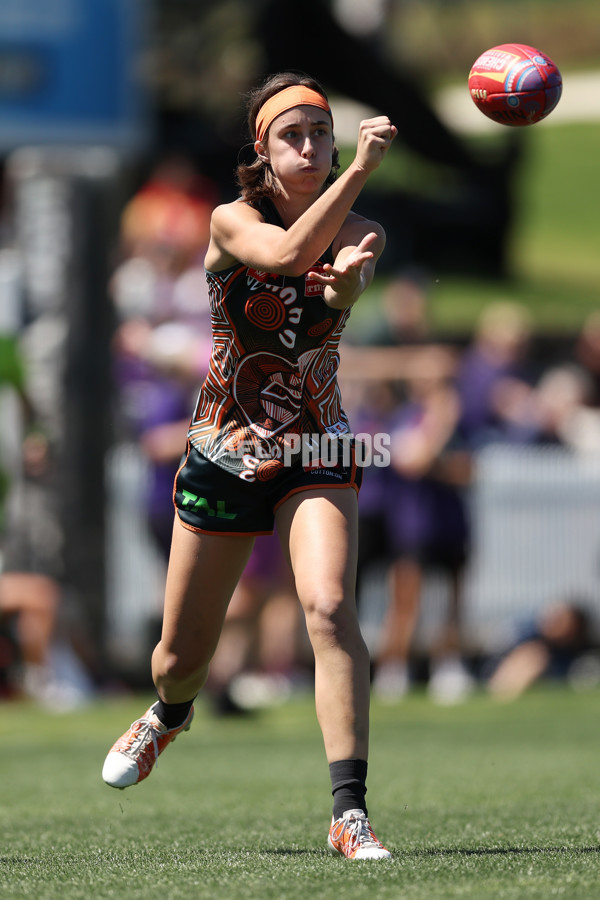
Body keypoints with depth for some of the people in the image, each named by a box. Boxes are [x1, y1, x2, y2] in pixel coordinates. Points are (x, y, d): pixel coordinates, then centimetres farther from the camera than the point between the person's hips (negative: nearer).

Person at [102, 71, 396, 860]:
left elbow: (345, 287, -27)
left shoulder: (360, 233, -3)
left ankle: (350, 815, -26)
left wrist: (348, 278, -51)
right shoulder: (233, 222, -9)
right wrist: (361, 168, -42)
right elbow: (290, 252, -32)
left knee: (329, 605, -25)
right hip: (224, 450, 0)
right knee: (184, 650, 11)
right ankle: (170, 714, 50)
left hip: (317, 454, 0)